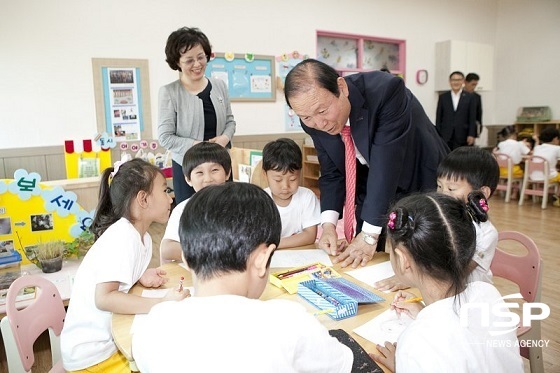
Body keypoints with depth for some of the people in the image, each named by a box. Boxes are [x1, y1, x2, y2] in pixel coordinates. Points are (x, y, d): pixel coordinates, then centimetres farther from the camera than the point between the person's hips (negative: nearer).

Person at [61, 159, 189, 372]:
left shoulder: (143, 237, 0)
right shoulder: (122, 237, -24)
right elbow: (104, 298, -30)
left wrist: (141, 276, -7)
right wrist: (163, 304, -31)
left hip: (111, 337, 7)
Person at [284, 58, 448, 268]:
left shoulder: (386, 90, -32)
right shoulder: (316, 121, -15)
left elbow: (386, 165, -34)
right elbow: (332, 174, -5)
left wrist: (370, 234, -34)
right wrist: (328, 223, -20)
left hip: (422, 183, -4)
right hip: (373, 191, 4)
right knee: (362, 264, 7)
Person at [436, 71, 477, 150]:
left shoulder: (469, 97, 5)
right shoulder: (443, 97, 7)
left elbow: (472, 118, 2)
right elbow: (438, 117, 6)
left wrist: (471, 135, -5)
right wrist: (437, 135, 0)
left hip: (462, 137, 0)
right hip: (445, 137, 0)